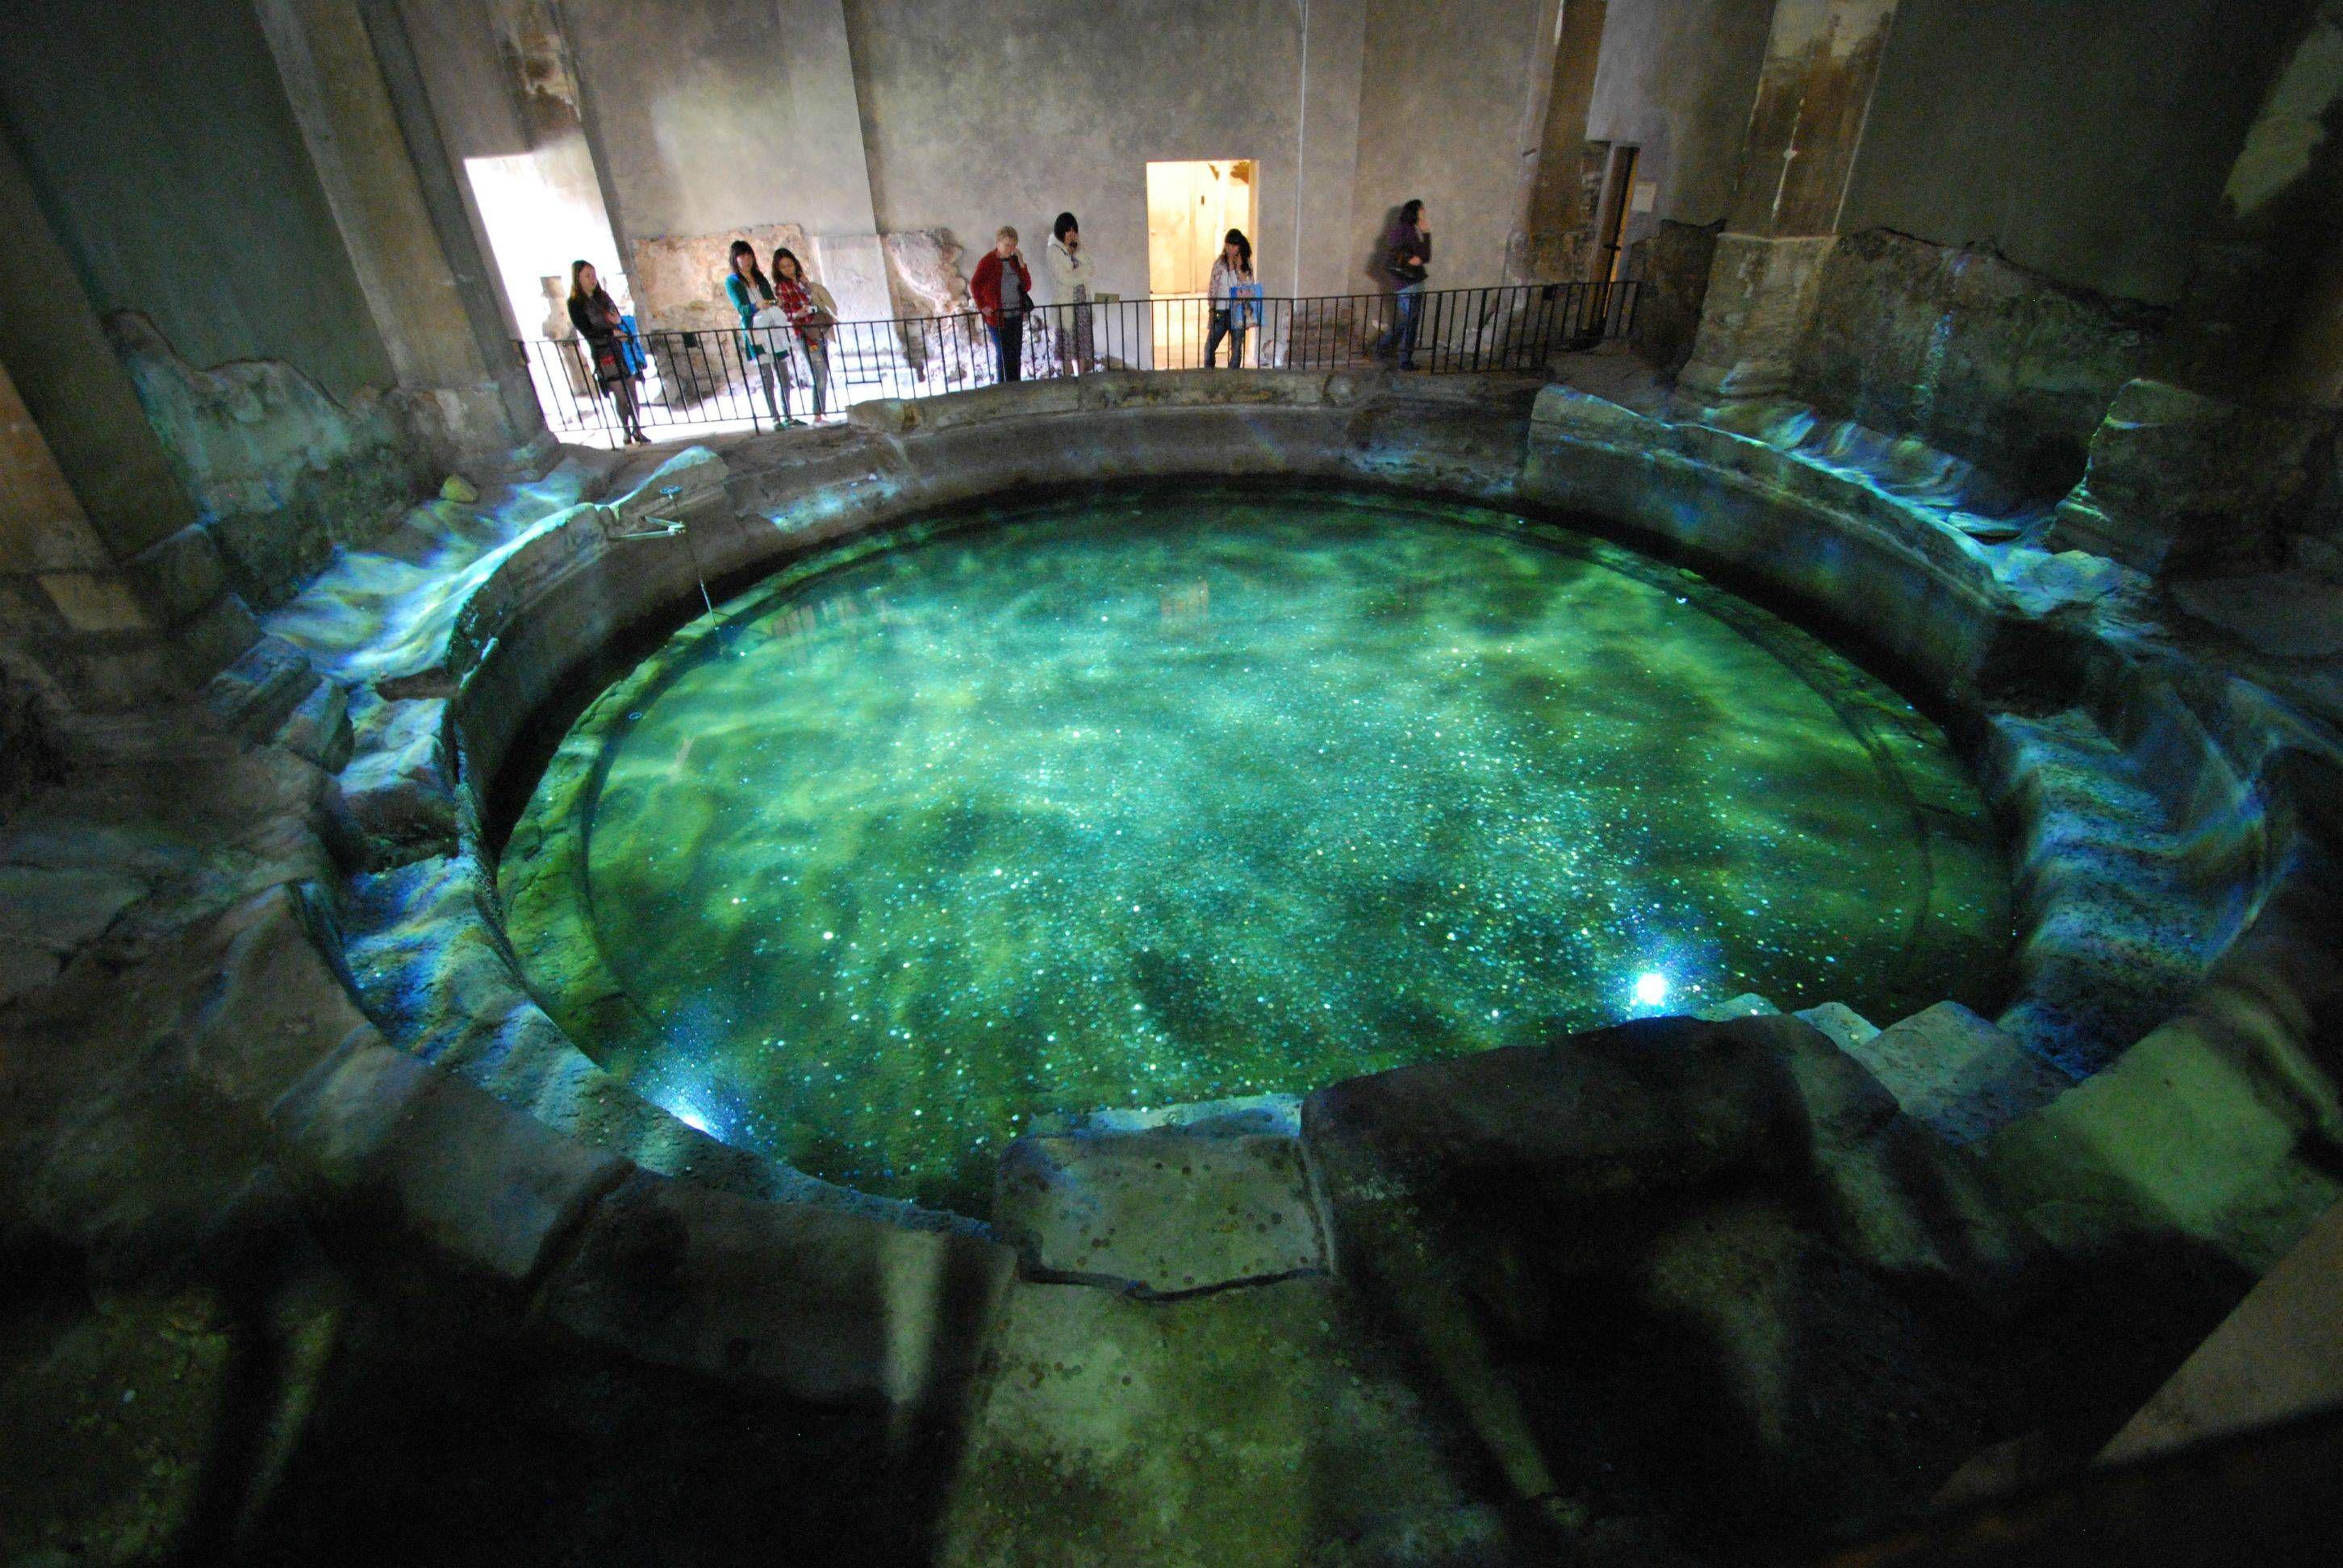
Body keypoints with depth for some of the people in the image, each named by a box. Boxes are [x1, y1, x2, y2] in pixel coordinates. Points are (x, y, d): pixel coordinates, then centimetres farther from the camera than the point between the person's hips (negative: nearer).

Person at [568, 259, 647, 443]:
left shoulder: (603, 296, 13)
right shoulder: (575, 304, -5)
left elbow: (618, 318, 17)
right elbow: (586, 331, -10)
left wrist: (619, 321, -7)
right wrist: (612, 333, -17)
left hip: (622, 348, 5)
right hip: (603, 354, -5)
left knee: (632, 392, 5)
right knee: (621, 396, -5)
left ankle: (638, 431, 13)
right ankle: (628, 433, 6)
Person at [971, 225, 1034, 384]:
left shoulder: (1015, 261, 8)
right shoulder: (988, 262, -8)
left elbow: (1027, 286, 5)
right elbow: (974, 285, -6)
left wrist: (1022, 265, -6)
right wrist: (982, 306, -11)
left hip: (1016, 316, 5)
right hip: (997, 317, -5)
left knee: (1016, 354, 8)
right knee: (1005, 355, -4)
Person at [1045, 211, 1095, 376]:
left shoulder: (1076, 248, 11)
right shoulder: (1054, 251, -8)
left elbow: (1090, 268, 2)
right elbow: (1065, 279, -16)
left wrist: (1077, 252, -8)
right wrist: (1083, 270, -4)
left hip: (1082, 298, 6)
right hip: (1065, 300, -6)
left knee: (1083, 335, 5)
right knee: (1067, 337, -3)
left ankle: (1082, 373, 11)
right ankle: (1067, 376, 2)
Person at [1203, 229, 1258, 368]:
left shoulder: (1246, 264, 3)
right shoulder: (1219, 264, 4)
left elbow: (1249, 287, -4)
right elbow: (1213, 288, 6)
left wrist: (1238, 268, -11)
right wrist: (1212, 309, -2)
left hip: (1239, 312, 0)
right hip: (1221, 311, 1)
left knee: (1236, 349, 4)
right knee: (1210, 346, -6)